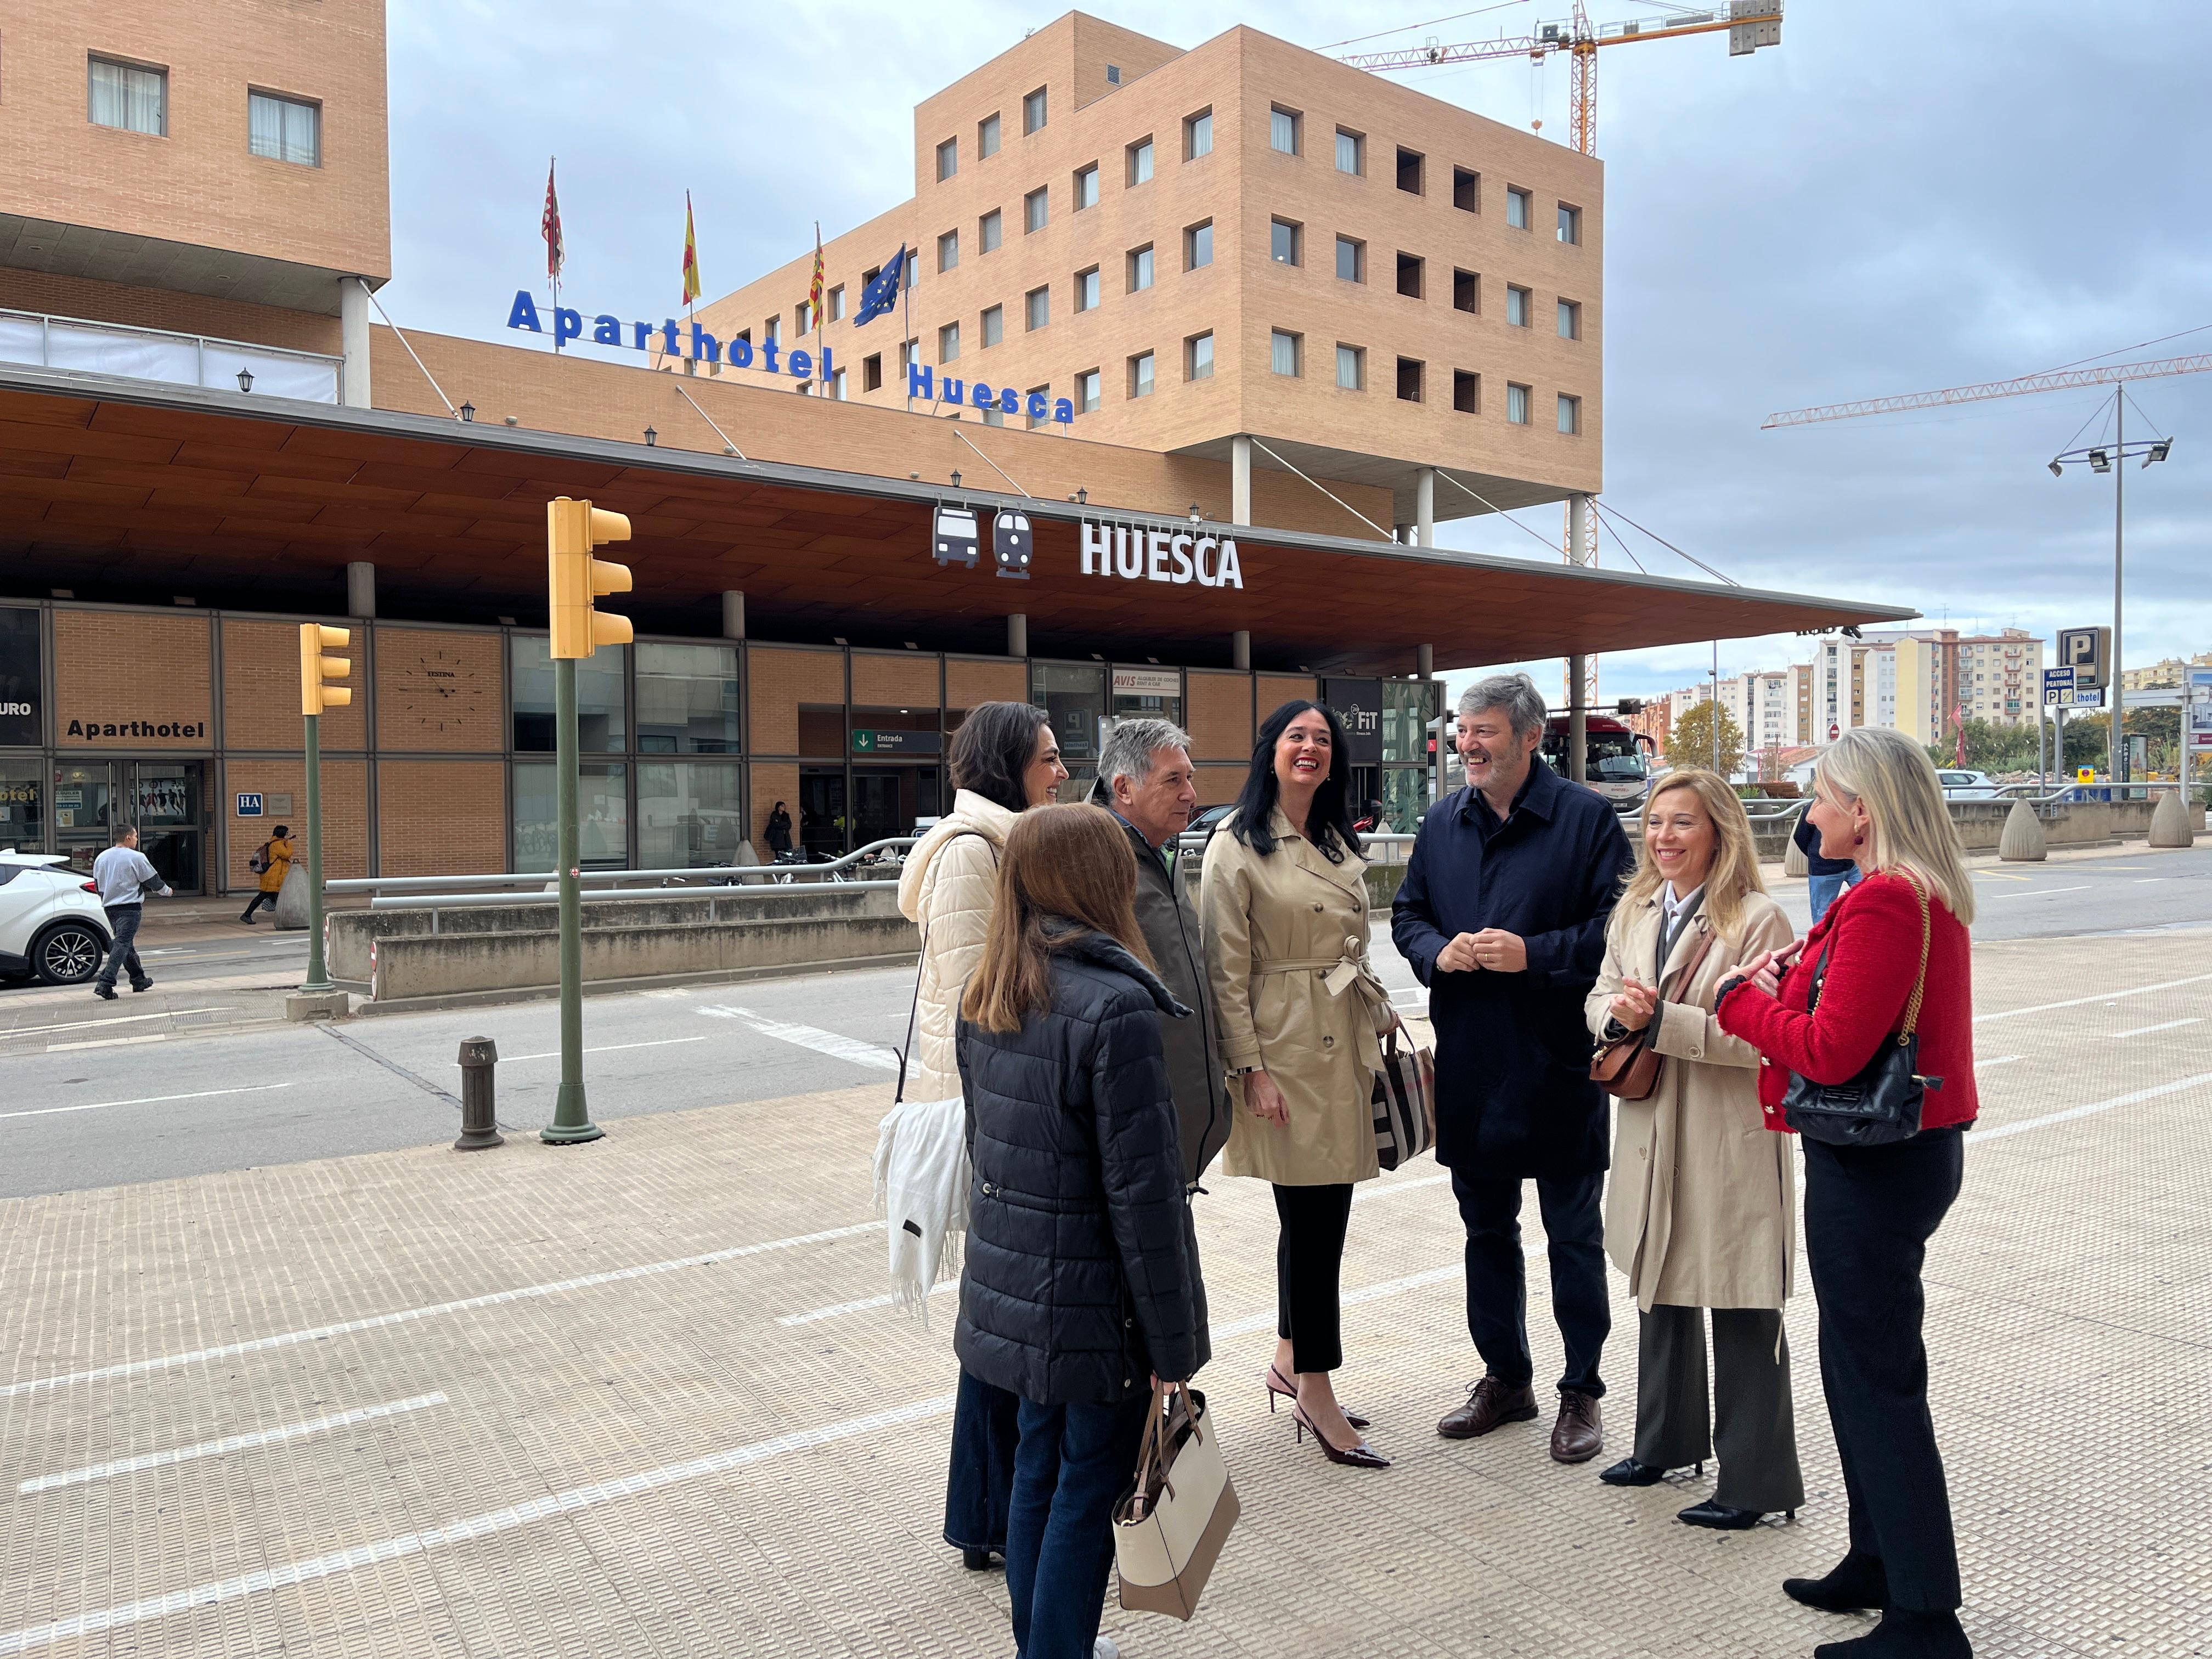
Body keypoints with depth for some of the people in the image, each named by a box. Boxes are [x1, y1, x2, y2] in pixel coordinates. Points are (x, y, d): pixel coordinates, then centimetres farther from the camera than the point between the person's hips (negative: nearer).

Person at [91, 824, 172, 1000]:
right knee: (122, 944, -10)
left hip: (109, 906, 7)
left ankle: (139, 980, 27)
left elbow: (98, 884, 17)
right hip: (130, 907, -7)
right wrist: (166, 891, 17)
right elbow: (153, 880, -2)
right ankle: (105, 983, -21)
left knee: (125, 944, 18)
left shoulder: (101, 858, 9)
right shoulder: (137, 858, -10)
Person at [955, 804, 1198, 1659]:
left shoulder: (985, 997, 3)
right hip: (1095, 1301, -8)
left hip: (1011, 1287, 8)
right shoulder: (1115, 1005, -22)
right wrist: (1172, 1344, -13)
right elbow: (1141, 1189, -21)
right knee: (1088, 1493, 8)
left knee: (1038, 1470, 21)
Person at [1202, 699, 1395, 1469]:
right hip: (1285, 1049, -7)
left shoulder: (1339, 844, 14)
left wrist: (1380, 1021, 14)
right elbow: (1227, 970, -11)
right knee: (1313, 1219, -2)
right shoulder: (1237, 846, -9)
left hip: (1346, 1043, 7)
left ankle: (1289, 1362, 30)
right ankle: (1316, 1397, 12)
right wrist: (1250, 1068, -14)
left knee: (1322, 1209, 13)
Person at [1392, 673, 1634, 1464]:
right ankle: (1505, 1377, 32)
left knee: (1574, 1234, 8)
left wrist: (1533, 954, -21)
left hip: (1559, 1061, -5)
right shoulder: (1442, 822, 8)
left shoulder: (1587, 817, -8)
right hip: (1467, 1062, 5)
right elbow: (1407, 915, 14)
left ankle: (1581, 1391, 23)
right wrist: (1439, 951, -6)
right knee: (1486, 1228, 16)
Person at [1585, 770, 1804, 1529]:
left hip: (1731, 1139, -7)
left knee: (1742, 1310, 3)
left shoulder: (1758, 919, -14)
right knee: (1660, 1292, 20)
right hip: (1652, 1129, 7)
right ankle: (1668, 1440, 38)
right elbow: (1599, 999, 12)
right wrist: (1619, 1012, -11)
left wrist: (1661, 1021, -24)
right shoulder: (1634, 911, 8)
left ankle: (1757, 1480, 18)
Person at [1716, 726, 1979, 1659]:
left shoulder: (1884, 903, -22)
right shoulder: (1929, 895, 11)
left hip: (1872, 1167, -11)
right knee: (1860, 1364, 21)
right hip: (1912, 1150, 11)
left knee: (1879, 1381, 1)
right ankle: (1879, 1564, 36)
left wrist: (1743, 998, -11)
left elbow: (1832, 1052, -25)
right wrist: (1792, 979, 2)